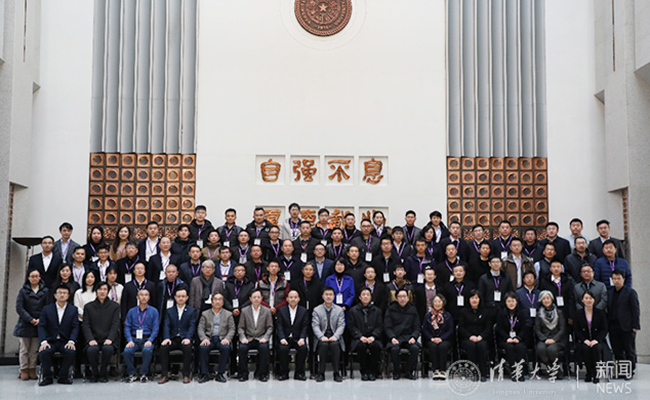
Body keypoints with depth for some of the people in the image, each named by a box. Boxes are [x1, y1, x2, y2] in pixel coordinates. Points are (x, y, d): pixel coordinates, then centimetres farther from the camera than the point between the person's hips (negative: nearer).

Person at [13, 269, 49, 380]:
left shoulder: (45, 291, 5)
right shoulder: (23, 291, 3)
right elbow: (19, 307, -4)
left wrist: (40, 319, -11)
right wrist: (30, 319, -12)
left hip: (39, 324, 1)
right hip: (25, 324, -1)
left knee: (35, 349, 4)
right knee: (24, 349, 3)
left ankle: (32, 370, 11)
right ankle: (24, 370, 9)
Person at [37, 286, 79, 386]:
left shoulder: (73, 310, 9)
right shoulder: (47, 309, 9)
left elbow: (75, 327, 2)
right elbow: (41, 326, 1)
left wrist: (71, 341, -16)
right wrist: (43, 341, -16)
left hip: (65, 342, 0)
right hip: (50, 341, 0)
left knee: (71, 352, -31)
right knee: (43, 352, -31)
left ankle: (63, 377, -10)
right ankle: (47, 377, -10)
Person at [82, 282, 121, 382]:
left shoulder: (115, 306, 11)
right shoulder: (88, 307, 13)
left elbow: (115, 325, 2)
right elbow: (85, 325, 4)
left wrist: (110, 339, -14)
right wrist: (90, 339, -13)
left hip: (108, 339, -1)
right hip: (94, 339, 1)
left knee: (108, 349, -34)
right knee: (91, 350, -33)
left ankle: (103, 374, -11)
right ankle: (95, 373, -7)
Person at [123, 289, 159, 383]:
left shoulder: (153, 311, 10)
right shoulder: (131, 311, 15)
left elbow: (155, 328, 2)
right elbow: (127, 327, 8)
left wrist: (150, 340, -14)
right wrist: (130, 340, -10)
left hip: (147, 339, -2)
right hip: (134, 339, 2)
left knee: (147, 350, -34)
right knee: (127, 351, -29)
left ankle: (143, 374, -16)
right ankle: (131, 374, -11)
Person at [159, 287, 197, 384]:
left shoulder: (192, 311, 11)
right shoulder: (169, 311, 17)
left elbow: (192, 326, -1)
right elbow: (166, 326, 4)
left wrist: (188, 338, -20)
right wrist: (166, 338, -15)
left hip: (184, 339, -2)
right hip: (173, 339, 2)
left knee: (188, 348, -34)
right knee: (163, 347, -28)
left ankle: (186, 375, -24)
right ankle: (164, 375, -21)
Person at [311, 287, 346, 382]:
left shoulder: (340, 310, 10)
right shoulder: (316, 310, 8)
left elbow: (341, 326, 1)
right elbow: (315, 326, -2)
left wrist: (335, 336, -18)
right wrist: (322, 337, -20)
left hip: (335, 337, 1)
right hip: (322, 337, 0)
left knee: (335, 344, -33)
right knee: (324, 345, -34)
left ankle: (336, 373, -24)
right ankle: (321, 373, -24)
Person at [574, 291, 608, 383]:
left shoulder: (600, 313, 7)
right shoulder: (578, 314, 7)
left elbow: (604, 329, 2)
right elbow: (576, 330, 2)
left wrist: (596, 340, -14)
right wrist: (585, 340, -15)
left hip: (597, 341, 0)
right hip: (583, 342, 0)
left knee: (596, 348, -34)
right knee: (585, 349, -34)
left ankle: (596, 374, -25)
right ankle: (589, 373, -21)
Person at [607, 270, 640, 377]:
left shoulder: (631, 292, -3)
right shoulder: (610, 292, 13)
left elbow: (635, 310, -6)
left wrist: (635, 326, -12)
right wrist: (607, 325, 8)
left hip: (627, 327, -5)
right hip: (613, 327, 5)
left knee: (629, 350, 4)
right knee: (617, 351, 8)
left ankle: (630, 370, 15)